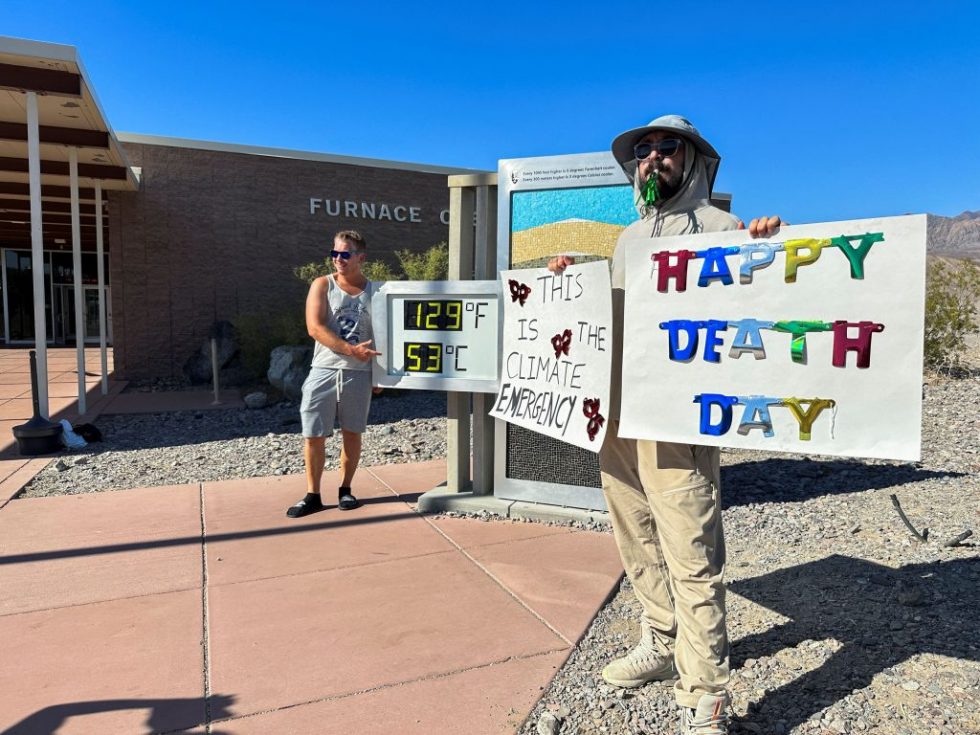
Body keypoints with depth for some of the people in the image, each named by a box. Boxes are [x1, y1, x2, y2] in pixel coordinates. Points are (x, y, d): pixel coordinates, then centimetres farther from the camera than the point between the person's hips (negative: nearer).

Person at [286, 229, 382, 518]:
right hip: (324, 370, -1)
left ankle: (345, 489, 25)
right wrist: (350, 349, -20)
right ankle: (313, 495, 14)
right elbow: (315, 327, -10)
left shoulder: (374, 291, 7)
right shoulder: (322, 285, 2)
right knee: (314, 435, 0)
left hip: (359, 373, 1)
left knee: (352, 433, 9)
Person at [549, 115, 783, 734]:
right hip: (616, 415, 7)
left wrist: (770, 245, -24)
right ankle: (662, 645, 35)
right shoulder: (628, 237, 21)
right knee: (638, 544, 16)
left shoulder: (718, 225, 2)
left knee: (692, 557, -5)